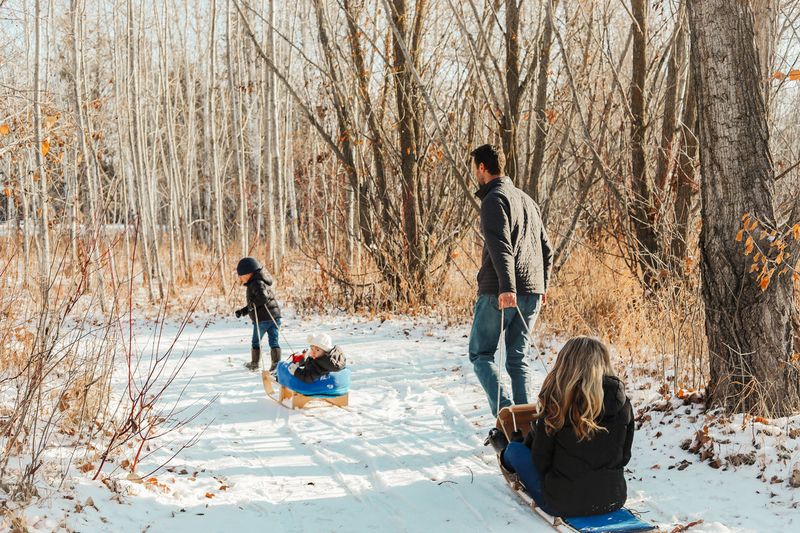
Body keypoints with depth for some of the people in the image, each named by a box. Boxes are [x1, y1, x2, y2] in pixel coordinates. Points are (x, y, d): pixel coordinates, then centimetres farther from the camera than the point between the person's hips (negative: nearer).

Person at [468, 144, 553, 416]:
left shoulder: (494, 199, -7)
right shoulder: (527, 200, 20)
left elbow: (501, 246, -20)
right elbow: (546, 247, 22)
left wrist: (506, 287, -27)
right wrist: (542, 285, 26)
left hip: (499, 293, -7)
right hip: (532, 291, 7)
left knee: (480, 354, 5)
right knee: (517, 357, 13)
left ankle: (503, 412, -11)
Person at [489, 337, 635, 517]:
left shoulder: (556, 403, -16)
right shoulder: (622, 402, -7)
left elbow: (541, 460, -8)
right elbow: (624, 456, 4)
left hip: (562, 504, -4)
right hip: (614, 501, 4)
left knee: (515, 449, 19)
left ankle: (506, 455, 52)